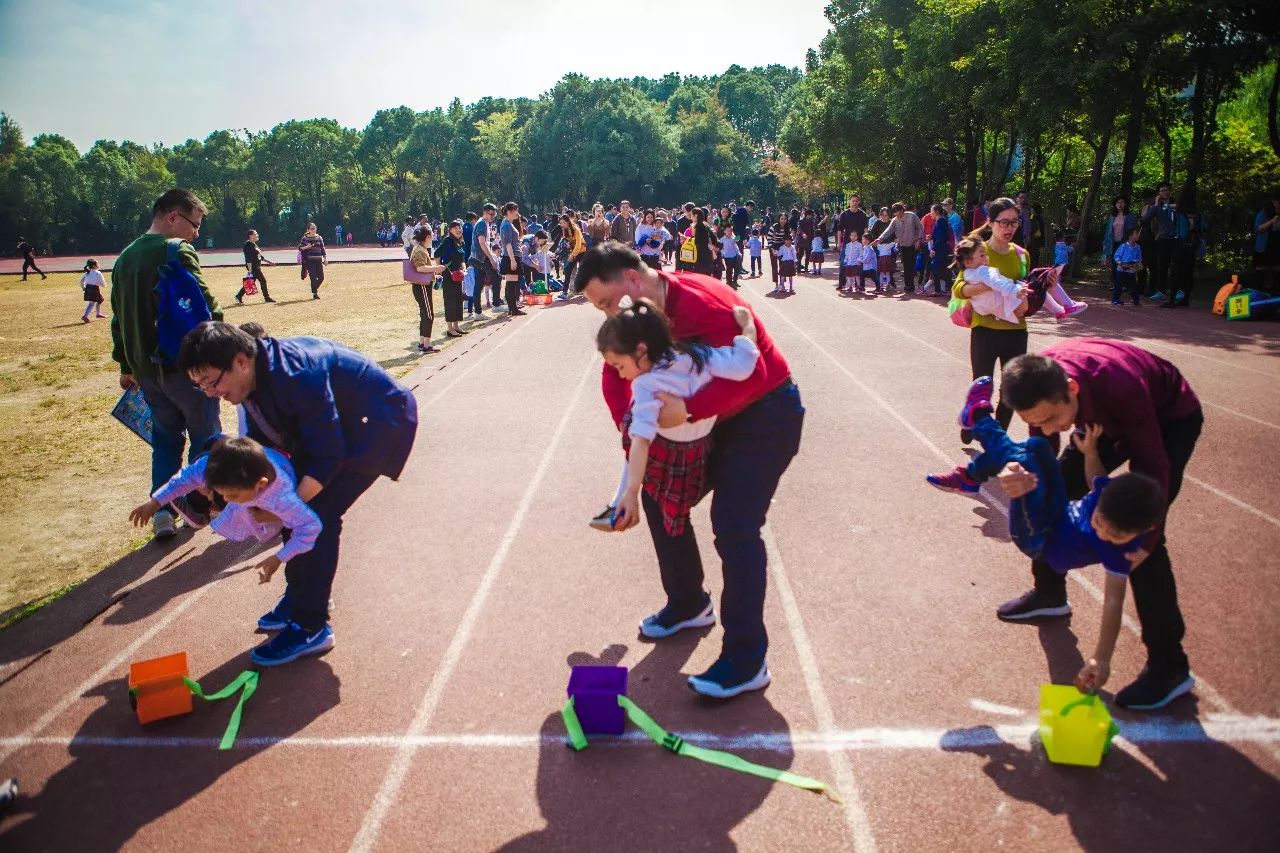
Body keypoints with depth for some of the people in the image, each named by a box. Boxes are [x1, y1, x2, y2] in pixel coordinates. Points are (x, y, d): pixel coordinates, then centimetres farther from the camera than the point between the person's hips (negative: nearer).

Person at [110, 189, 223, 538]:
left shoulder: (125, 257, 13)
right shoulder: (177, 252, -13)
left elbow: (119, 318, 18)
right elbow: (204, 304, -19)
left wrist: (126, 366, 24)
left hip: (145, 367, 7)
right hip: (184, 364, -7)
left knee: (165, 436, 17)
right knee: (205, 434, 10)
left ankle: (161, 510, 12)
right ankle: (199, 504, 19)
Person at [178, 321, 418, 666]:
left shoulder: (296, 377, -34)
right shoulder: (256, 377, -5)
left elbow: (327, 457, -29)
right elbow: (264, 444, 7)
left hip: (382, 421, -9)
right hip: (338, 426, 10)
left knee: (317, 513, -15)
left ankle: (311, 627, -5)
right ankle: (300, 597, 25)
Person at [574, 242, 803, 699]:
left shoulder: (699, 302, -29)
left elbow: (751, 371, -36)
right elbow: (615, 372, 8)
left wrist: (688, 410, -42)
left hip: (767, 412, -9)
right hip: (720, 417, 9)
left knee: (734, 525, -19)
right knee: (660, 494, 10)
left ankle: (746, 661, -11)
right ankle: (688, 605, 28)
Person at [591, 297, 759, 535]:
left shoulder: (645, 385, -31)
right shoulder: (695, 354, -20)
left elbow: (641, 442, -38)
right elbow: (740, 367, -27)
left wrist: (631, 492, -41)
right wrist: (747, 326, -12)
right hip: (701, 451, 5)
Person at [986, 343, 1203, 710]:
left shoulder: (1120, 388, -42)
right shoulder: (1041, 381, -28)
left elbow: (1153, 466, -30)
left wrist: (1144, 540, -36)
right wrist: (1026, 479, -42)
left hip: (1171, 419, -6)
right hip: (1112, 418, 6)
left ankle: (1169, 666, -8)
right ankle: (1049, 594, 31)